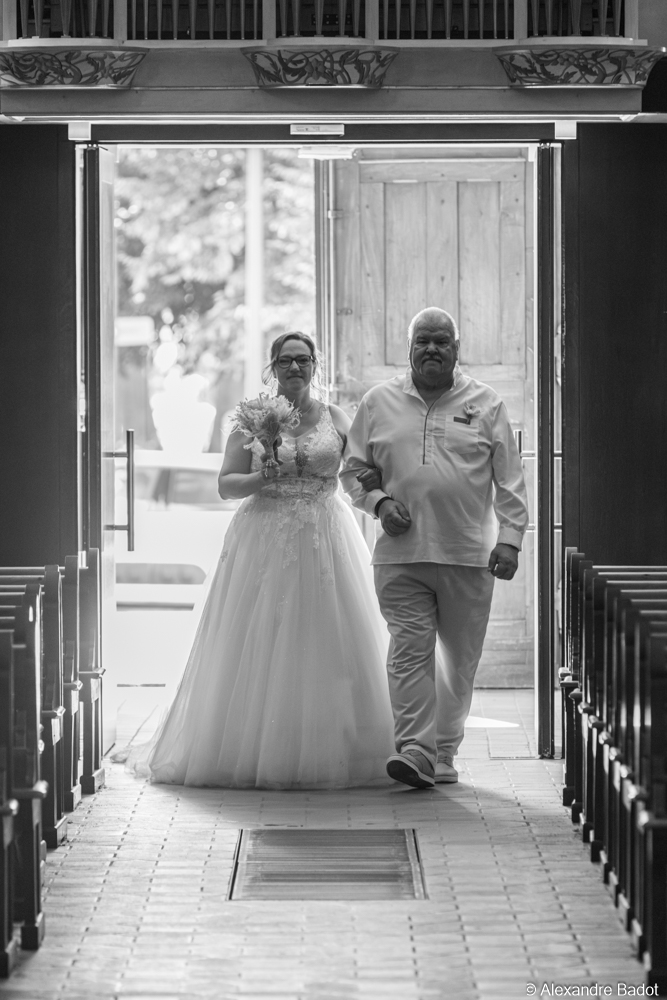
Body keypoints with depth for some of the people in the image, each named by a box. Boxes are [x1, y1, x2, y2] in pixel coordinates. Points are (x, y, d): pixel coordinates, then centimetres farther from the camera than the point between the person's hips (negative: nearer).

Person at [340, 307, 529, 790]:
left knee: (461, 657, 5)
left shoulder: (486, 405, 7)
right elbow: (353, 470, 15)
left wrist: (510, 537, -3)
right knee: (409, 651, -9)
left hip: (468, 552, 0)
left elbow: (510, 480, 6)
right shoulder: (379, 403, 9)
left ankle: (444, 752, 16)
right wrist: (379, 502, -3)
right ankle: (415, 750, -12)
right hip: (401, 552, 0)